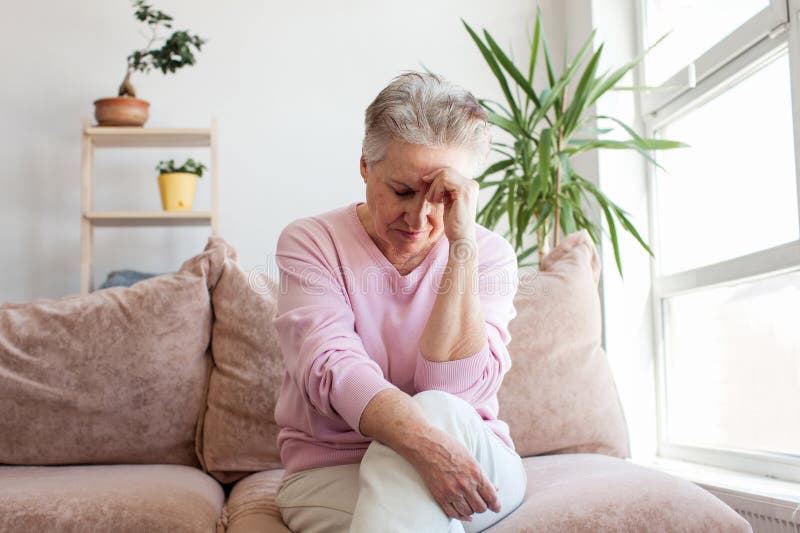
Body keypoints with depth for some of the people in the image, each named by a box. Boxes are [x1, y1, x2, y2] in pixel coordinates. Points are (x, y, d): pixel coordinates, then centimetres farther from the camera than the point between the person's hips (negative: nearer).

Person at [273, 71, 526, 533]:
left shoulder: (489, 254, -1)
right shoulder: (310, 243, -4)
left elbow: (455, 391, -16)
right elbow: (331, 369, -21)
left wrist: (462, 245, -21)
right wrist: (424, 442, -39)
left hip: (476, 460, 2)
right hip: (331, 472, -1)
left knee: (436, 410, -33)